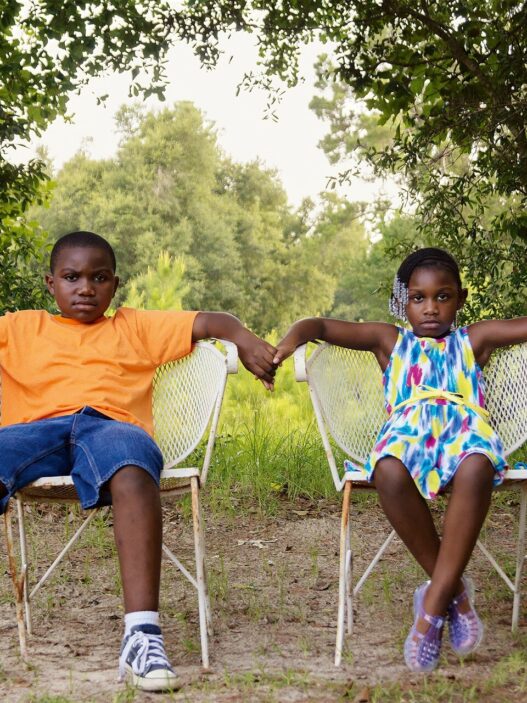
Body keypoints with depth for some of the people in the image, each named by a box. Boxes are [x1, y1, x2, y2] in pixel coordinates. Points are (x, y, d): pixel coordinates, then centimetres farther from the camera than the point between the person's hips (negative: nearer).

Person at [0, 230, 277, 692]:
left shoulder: (136, 327, 30)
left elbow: (209, 323, 19)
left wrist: (245, 341, -1)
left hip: (112, 425, -1)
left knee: (134, 475, -38)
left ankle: (142, 636, -46)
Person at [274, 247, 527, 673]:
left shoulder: (474, 339, 27)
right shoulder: (390, 341, 27)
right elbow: (321, 326, 19)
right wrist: (289, 342, -1)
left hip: (465, 425, 0)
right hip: (409, 427, 1)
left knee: (475, 470, -40)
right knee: (390, 473, -38)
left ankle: (434, 602, -31)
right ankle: (453, 589, -21)